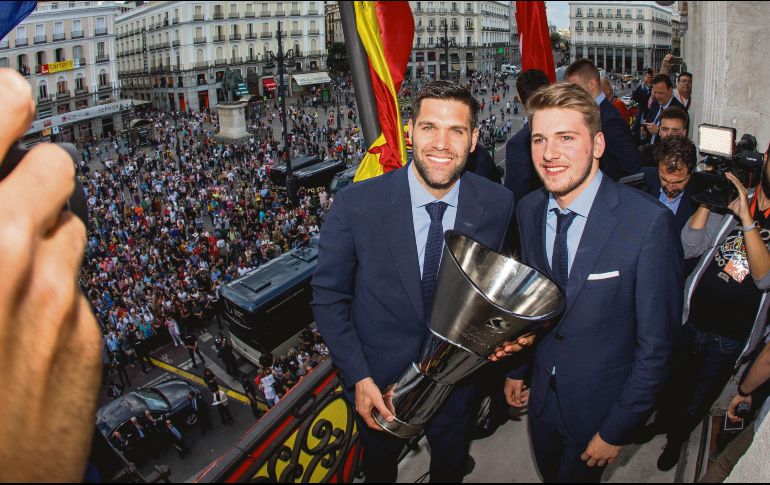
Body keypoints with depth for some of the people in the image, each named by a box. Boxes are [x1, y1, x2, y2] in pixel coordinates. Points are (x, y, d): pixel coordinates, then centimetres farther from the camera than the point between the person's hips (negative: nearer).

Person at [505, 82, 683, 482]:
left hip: (601, 402, -4)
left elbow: (656, 343, -20)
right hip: (541, 390, 5)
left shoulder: (650, 222, -26)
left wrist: (617, 431, -15)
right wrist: (517, 368, 11)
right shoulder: (529, 210, -8)